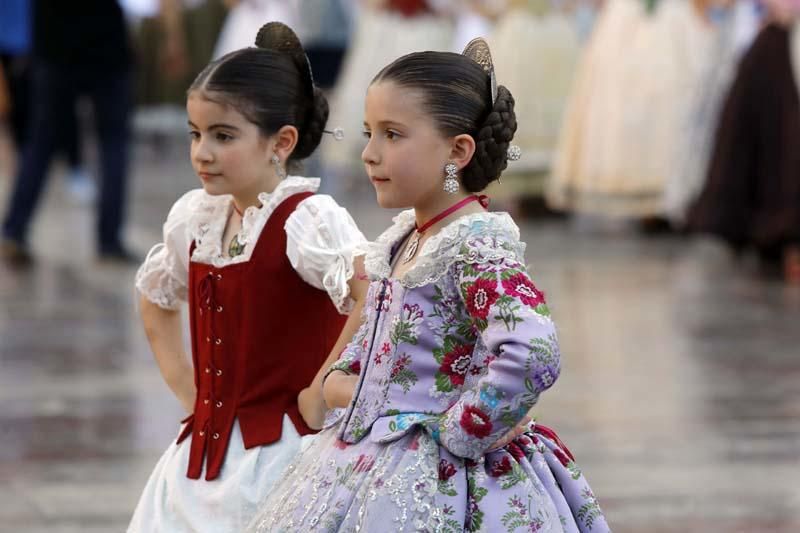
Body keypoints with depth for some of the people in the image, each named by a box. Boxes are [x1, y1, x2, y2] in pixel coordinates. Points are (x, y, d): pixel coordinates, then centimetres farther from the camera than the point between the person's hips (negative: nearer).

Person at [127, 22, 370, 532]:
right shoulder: (194, 216, 7)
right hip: (203, 451, 7)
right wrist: (185, 386, 15)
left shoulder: (308, 218, -15)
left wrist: (320, 394, -23)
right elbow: (156, 299, 27)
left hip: (279, 452, -7)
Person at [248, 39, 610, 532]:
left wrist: (456, 434, -22)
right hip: (366, 468, 9)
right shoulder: (403, 238, 8)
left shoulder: (478, 245, -18)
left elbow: (531, 356, -33)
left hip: (437, 489, -9)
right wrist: (340, 379, 7)